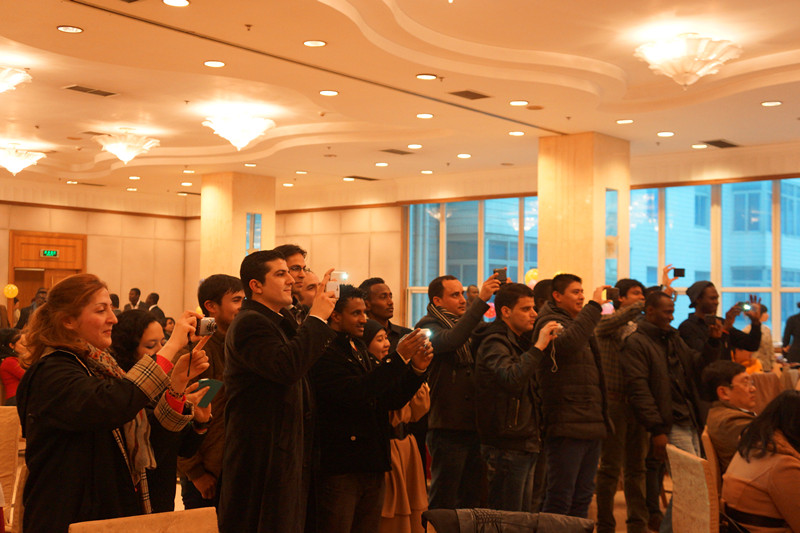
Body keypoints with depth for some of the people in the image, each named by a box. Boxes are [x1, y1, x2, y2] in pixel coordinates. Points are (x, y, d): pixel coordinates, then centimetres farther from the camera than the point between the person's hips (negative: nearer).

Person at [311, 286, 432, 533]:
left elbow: (392, 401, 15)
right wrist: (398, 358, -24)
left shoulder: (361, 352, 17)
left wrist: (417, 369, -2)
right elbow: (353, 393, -25)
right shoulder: (326, 353, -11)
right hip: (340, 469, -8)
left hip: (372, 467, 8)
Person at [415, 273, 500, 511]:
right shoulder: (429, 326, -5)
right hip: (448, 427, -7)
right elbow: (451, 340, -26)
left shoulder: (467, 324, 18)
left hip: (473, 426, 7)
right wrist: (481, 300, -28)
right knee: (444, 503, 0)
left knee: (471, 500, 14)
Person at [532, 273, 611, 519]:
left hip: (592, 426, 9)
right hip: (567, 426, -9)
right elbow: (567, 343, -32)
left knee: (583, 497, 14)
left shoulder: (579, 323, 22)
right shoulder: (550, 323, -7)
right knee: (559, 499, -6)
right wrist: (593, 306, -26)